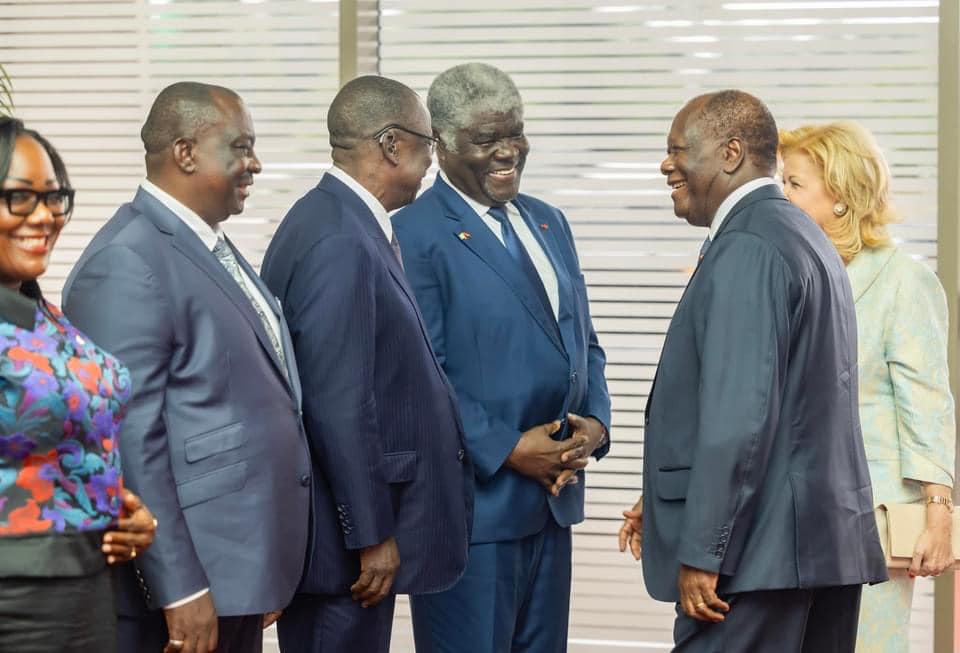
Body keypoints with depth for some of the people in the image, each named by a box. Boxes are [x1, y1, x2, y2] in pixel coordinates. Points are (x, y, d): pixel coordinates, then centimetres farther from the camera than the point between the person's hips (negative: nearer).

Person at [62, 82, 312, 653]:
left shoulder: (212, 246, 14)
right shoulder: (127, 263, -16)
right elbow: (130, 441, -20)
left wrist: (268, 572, 17)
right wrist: (179, 589, -20)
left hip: (241, 566, 9)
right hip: (193, 582, -9)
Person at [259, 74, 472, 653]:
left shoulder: (339, 222, 11)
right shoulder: (341, 244, -20)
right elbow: (340, 407, -22)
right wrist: (373, 535, -18)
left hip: (342, 522, 10)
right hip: (345, 537, -10)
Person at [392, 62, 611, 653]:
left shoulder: (549, 224, 14)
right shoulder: (416, 237, -10)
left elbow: (583, 343, 18)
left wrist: (594, 423, -1)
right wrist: (508, 450, -18)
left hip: (552, 498, 7)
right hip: (474, 501, -7)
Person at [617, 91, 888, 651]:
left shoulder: (746, 249, -13)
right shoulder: (804, 237, 18)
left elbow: (738, 413, -20)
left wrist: (700, 552, -18)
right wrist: (669, 501, 18)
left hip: (759, 549, -10)